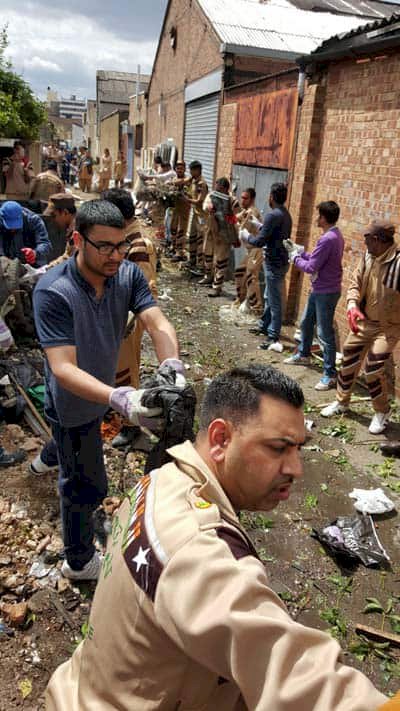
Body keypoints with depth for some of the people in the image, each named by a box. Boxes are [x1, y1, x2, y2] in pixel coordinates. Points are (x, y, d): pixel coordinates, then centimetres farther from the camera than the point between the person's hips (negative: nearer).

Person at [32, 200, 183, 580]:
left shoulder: (128, 275, -18)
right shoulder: (53, 292, -34)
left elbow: (158, 324, -27)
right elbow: (63, 368, -41)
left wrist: (172, 367, -48)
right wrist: (119, 398, -57)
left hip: (99, 393, 6)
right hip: (73, 402, -6)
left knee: (78, 442, 36)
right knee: (87, 486, 8)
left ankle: (49, 457, 71)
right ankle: (80, 562, 34)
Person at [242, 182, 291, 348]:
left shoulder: (273, 215, -20)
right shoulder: (286, 214, 9)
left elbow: (260, 241, -21)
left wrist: (247, 238, -3)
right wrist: (261, 227, 15)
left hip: (274, 263, -10)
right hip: (281, 260, 10)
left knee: (274, 301, -4)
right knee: (268, 297, 22)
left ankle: (274, 337, 2)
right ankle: (264, 325, 36)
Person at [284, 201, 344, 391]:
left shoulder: (328, 239, -24)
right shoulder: (335, 235, 9)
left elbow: (311, 267, -22)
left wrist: (295, 258, -6)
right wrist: (299, 250, 9)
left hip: (326, 292, -11)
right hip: (319, 290, 11)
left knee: (325, 333, -5)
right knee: (306, 322, 24)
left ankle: (330, 375, 2)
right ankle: (303, 355, 44)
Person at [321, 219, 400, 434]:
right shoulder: (368, 256, -4)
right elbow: (355, 283, 3)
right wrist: (352, 306, -16)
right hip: (364, 321, 6)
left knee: (373, 370, -10)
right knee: (348, 362, 13)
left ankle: (382, 412, 17)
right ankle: (341, 402, 37)